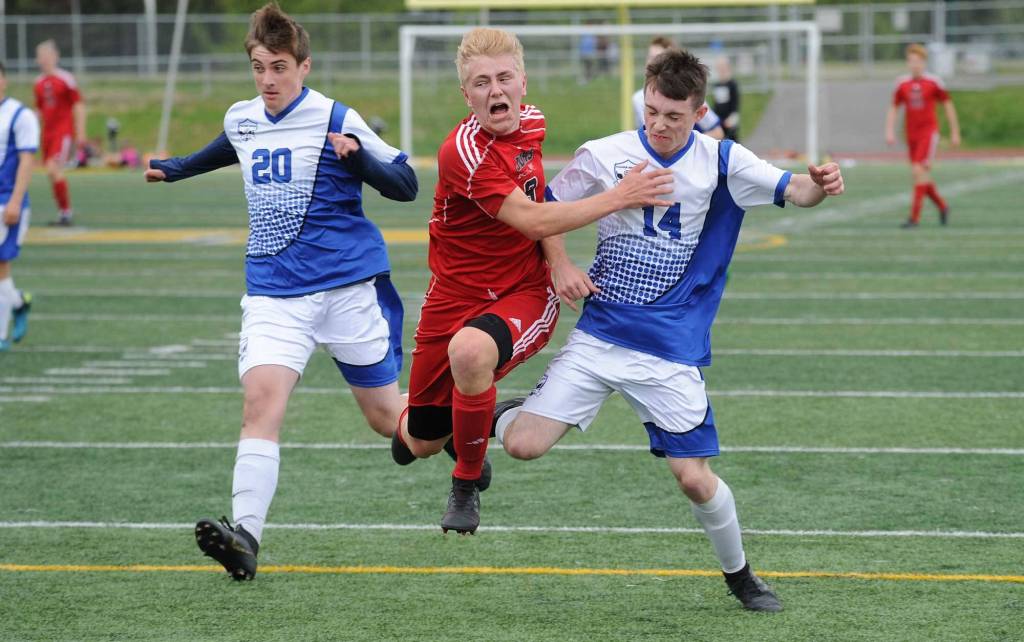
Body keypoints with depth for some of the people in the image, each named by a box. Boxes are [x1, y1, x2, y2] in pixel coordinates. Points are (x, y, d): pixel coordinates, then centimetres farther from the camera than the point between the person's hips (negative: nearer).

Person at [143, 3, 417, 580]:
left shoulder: (337, 121, -8)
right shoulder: (241, 121, 9)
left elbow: (406, 185, -7)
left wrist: (358, 156, -24)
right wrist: (176, 169, 46)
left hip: (349, 288, -4)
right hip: (273, 291, 4)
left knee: (386, 416, 6)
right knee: (261, 400, -19)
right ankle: (245, 534, -31)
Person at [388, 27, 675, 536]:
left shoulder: (531, 123, 0)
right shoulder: (463, 151, -22)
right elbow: (531, 221, -28)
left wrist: (559, 264, -3)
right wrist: (618, 198, -30)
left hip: (525, 294, 2)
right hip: (456, 297, -2)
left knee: (470, 350, -35)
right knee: (423, 444, 5)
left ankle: (467, 484, -11)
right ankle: (411, 428, 49)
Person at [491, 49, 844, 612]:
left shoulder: (722, 163, -4)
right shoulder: (605, 156, -5)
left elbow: (792, 191, -8)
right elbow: (546, 211, 7)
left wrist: (818, 185, -31)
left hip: (672, 353, 0)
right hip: (599, 338, 0)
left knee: (696, 479, -5)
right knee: (524, 445, -14)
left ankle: (739, 575, 23)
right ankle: (501, 416, 24)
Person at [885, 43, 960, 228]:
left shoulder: (934, 82, -4)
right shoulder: (902, 84, 5)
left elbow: (948, 106, 4)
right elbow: (893, 109, 11)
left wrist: (955, 133, 6)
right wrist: (889, 132, -2)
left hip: (929, 132, -5)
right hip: (911, 135, 5)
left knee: (919, 171, -18)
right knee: (922, 177, 9)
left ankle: (914, 216, -17)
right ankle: (942, 206, 32)